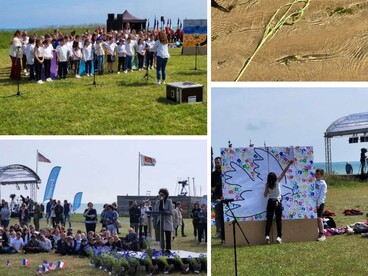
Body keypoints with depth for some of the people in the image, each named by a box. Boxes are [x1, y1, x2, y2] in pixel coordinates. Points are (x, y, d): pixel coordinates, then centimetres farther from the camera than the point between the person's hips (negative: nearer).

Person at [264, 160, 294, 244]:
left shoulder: (267, 185, -5)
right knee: (279, 220, 3)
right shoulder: (277, 181, -8)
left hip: (270, 202, 1)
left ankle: (267, 235, -8)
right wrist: (289, 164, -3)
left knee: (269, 219, 4)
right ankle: (279, 237, -4)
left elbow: (265, 195, -2)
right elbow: (284, 172, -6)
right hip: (278, 202, -1)